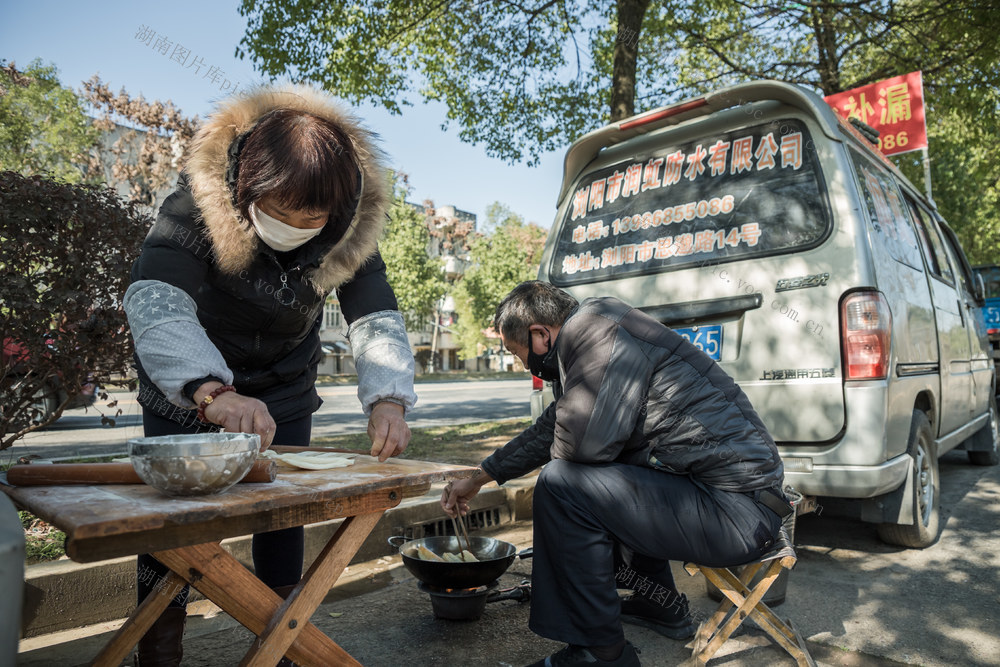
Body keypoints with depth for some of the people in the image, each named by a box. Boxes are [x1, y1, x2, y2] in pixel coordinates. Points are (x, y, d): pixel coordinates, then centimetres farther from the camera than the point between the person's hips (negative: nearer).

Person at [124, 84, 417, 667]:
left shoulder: (353, 229, -21)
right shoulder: (199, 202, -29)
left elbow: (376, 317, -25)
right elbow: (154, 300, -42)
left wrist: (388, 398, -44)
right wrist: (210, 390, -59)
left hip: (285, 389, 2)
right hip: (187, 382, -2)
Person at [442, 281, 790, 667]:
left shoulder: (600, 333, -17)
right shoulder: (589, 334, 13)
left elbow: (576, 445, -26)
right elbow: (548, 430, 22)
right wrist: (477, 480, 31)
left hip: (738, 509, -10)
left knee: (562, 484, -19)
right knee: (602, 478, 29)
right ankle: (663, 608, 35)